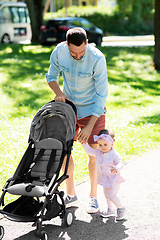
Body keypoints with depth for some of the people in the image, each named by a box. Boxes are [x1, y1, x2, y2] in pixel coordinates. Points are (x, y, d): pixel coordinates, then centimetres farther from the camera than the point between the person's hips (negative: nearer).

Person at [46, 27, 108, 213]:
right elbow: (51, 76, 3)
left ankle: (93, 196, 15)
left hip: (93, 109, -4)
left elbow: (101, 95, -21)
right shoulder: (59, 51, -15)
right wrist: (58, 92, -20)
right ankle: (70, 195, 18)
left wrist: (89, 126, -23)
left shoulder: (97, 59, -27)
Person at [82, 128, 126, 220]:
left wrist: (116, 168, -46)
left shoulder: (114, 154, -20)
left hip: (114, 179, -7)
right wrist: (84, 143, -1)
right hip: (105, 178, 8)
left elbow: (120, 163, -26)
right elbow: (89, 150, 11)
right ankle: (111, 210, 36)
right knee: (106, 195, 18)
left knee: (111, 195, -13)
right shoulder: (98, 152, 0)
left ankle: (121, 208, 8)